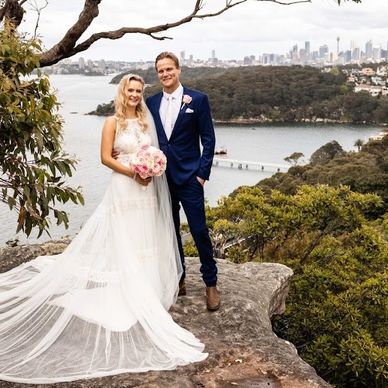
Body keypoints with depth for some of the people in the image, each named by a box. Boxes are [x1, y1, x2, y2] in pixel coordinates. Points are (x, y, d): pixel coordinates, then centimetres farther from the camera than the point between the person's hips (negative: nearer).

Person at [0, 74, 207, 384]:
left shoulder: (147, 120, 11)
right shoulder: (112, 122, -4)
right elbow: (106, 157, -9)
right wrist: (133, 172, -17)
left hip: (148, 188, 5)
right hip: (124, 188, -5)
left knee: (145, 240, 9)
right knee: (124, 243, -3)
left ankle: (145, 291, 21)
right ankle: (130, 297, 4)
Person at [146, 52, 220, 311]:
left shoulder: (198, 99, -3)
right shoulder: (151, 102, 8)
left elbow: (208, 139, -4)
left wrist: (203, 173, -9)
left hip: (189, 178, -4)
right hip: (161, 178, 4)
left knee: (199, 231, -2)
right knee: (170, 232, 12)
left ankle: (211, 284, 12)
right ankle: (178, 281, 26)